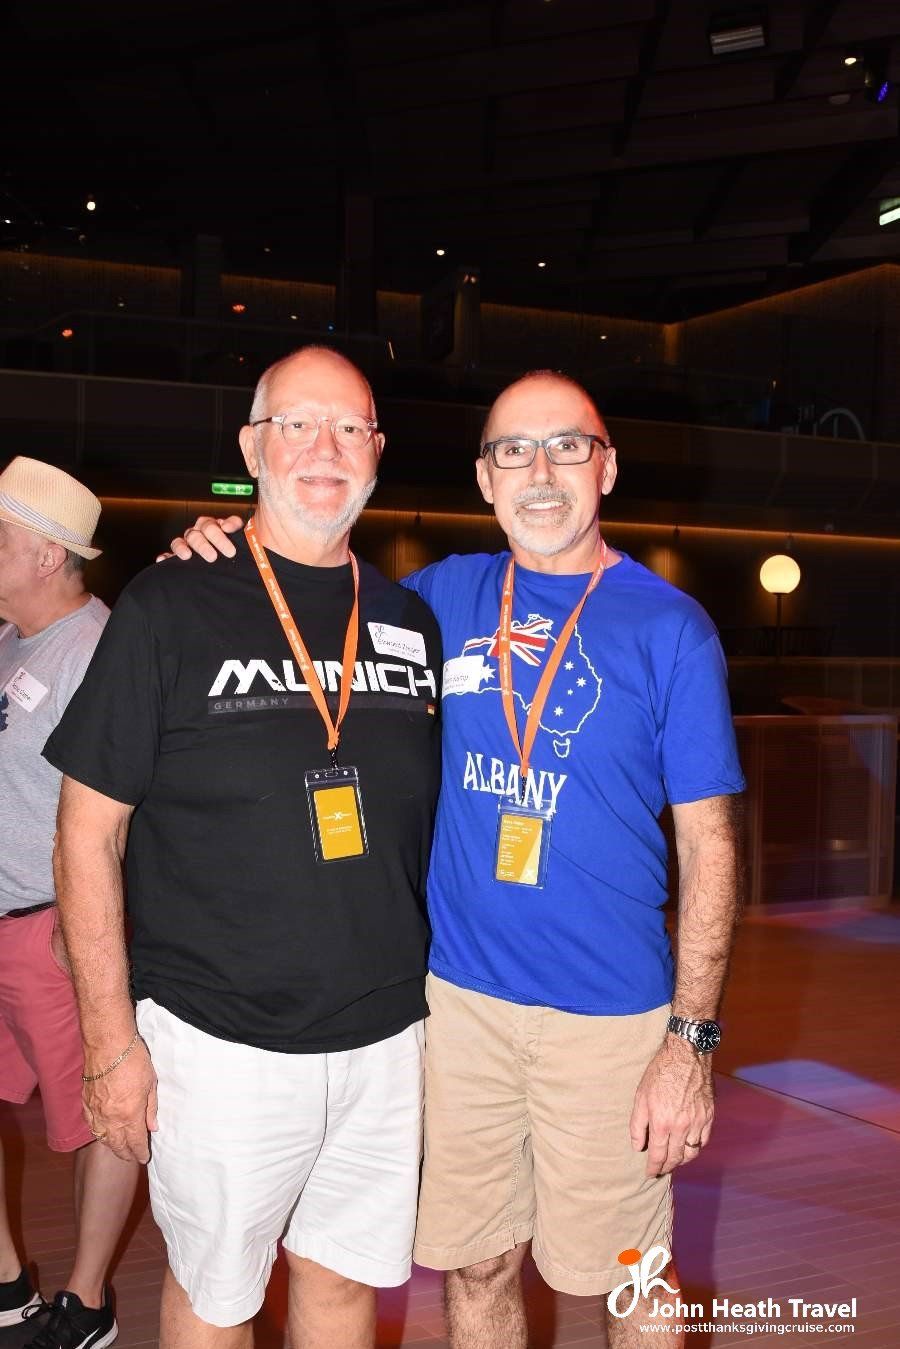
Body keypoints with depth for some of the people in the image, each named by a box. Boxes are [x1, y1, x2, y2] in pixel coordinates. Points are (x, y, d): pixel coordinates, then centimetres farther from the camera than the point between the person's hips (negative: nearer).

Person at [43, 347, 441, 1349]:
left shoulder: (408, 620, 5)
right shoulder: (169, 610, -8)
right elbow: (87, 833, -7)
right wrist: (112, 1037, -9)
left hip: (387, 1038, 4)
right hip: (222, 1041, -4)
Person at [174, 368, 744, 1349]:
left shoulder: (667, 625, -6)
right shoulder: (445, 596, 4)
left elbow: (709, 842, -5)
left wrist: (692, 1040, -10)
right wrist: (228, 551, -2)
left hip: (610, 1011, -3)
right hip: (458, 994, 3)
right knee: (476, 1266, 16)